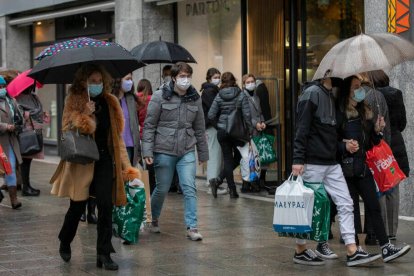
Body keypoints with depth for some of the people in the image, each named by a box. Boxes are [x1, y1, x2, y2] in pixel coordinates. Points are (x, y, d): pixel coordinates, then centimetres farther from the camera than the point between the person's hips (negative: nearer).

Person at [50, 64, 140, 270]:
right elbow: (67, 130, -8)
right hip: (82, 162, -2)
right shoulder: (74, 102, -1)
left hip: (105, 161, 2)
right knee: (77, 206, 6)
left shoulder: (110, 102, 8)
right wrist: (84, 115, -21)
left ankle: (104, 255, -1)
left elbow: (117, 135, 11)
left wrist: (125, 164, 6)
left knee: (105, 206, -7)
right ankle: (64, 243, 34)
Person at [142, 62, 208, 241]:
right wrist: (147, 151, -11)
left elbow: (199, 128, 13)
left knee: (190, 188, -7)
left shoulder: (195, 99, 6)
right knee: (162, 189, 8)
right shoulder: (160, 97, -5)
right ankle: (154, 219, 34)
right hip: (164, 151, -2)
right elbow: (149, 125, -4)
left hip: (187, 152, 3)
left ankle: (192, 227, -5)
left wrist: (203, 154, 14)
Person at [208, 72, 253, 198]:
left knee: (228, 160, 8)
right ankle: (218, 180, -6)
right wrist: (250, 130, -3)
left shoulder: (219, 97, -2)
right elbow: (247, 114, -11)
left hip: (222, 131, 2)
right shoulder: (241, 95, -6)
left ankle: (232, 190, 2)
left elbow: (211, 115, -5)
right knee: (237, 158, 12)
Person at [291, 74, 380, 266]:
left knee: (345, 203, 2)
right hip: (313, 163, -8)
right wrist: (297, 159, -21)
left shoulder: (333, 96, 15)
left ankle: (352, 252, 2)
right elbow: (301, 129, -16)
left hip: (331, 163, 8)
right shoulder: (312, 93, -11)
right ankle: (300, 251, 14)